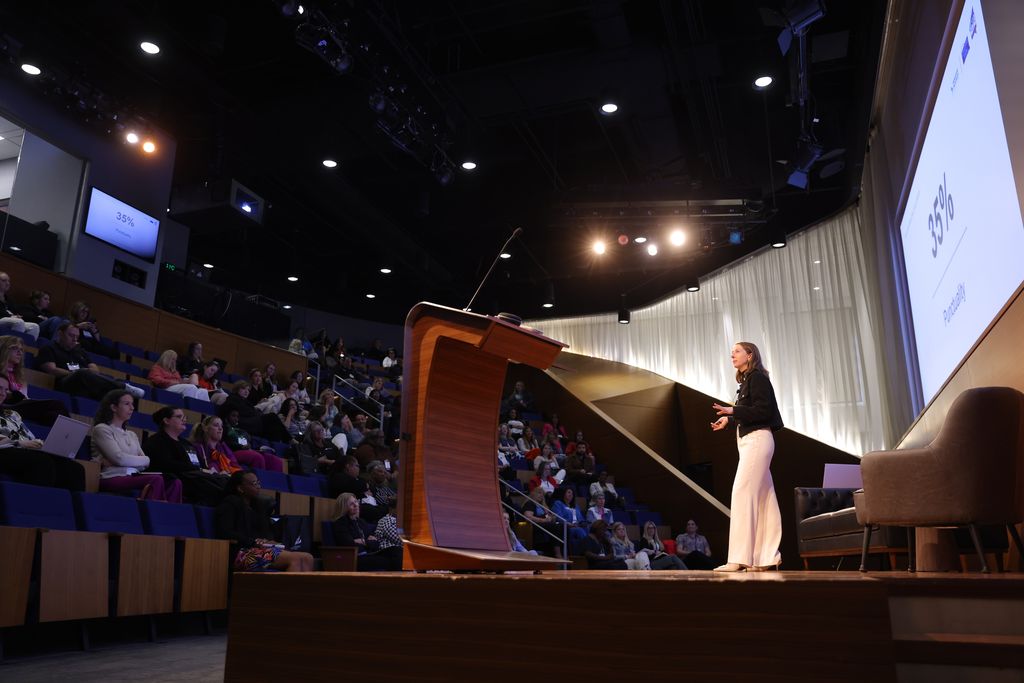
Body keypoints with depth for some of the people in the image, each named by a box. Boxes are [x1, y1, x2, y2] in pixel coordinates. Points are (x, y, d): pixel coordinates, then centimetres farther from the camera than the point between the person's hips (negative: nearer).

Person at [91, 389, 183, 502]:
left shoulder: (131, 435, 25)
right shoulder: (101, 429, 5)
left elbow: (145, 463, 12)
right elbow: (119, 459, -9)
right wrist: (146, 460, 4)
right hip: (111, 479, -6)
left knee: (174, 482, -23)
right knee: (156, 480, -33)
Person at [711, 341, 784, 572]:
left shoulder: (757, 378, -6)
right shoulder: (746, 380, 20)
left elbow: (763, 410, -16)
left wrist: (733, 410, -19)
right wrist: (728, 420, 14)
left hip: (757, 439, -10)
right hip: (749, 440, 10)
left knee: (743, 494, -15)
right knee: (762, 499, 8)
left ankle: (740, 558, -17)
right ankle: (768, 557, 11)